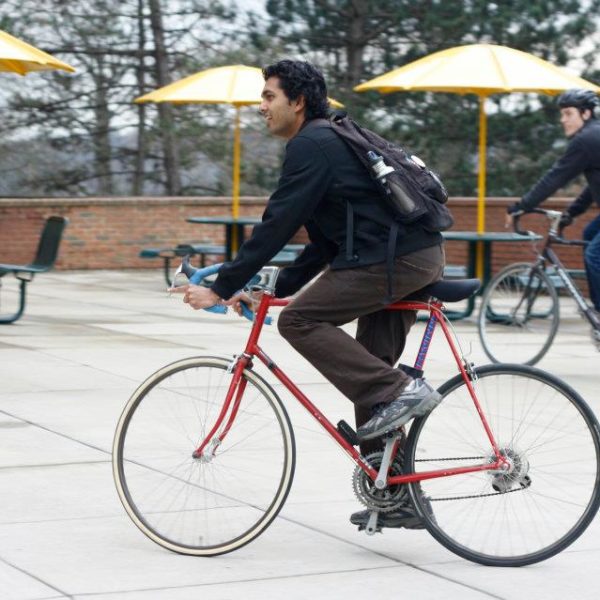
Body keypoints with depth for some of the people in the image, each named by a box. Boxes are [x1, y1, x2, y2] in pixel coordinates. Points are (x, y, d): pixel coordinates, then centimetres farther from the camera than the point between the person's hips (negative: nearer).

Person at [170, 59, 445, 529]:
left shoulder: (311, 145, -8)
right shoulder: (332, 140, 23)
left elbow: (277, 225, -13)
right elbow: (325, 240, 26)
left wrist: (222, 288, -10)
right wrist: (278, 289, 21)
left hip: (392, 260, -10)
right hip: (422, 258, 10)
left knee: (300, 320, -10)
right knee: (368, 373, 12)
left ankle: (398, 391, -14)